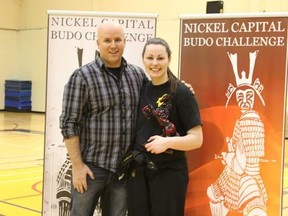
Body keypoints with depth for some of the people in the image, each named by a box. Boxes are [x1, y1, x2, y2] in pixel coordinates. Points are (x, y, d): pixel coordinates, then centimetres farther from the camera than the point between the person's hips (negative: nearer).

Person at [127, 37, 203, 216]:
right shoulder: (141, 90, 6)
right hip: (138, 171, 5)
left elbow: (197, 139, -12)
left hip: (169, 173, -5)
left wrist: (168, 142, -26)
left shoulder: (181, 93, -10)